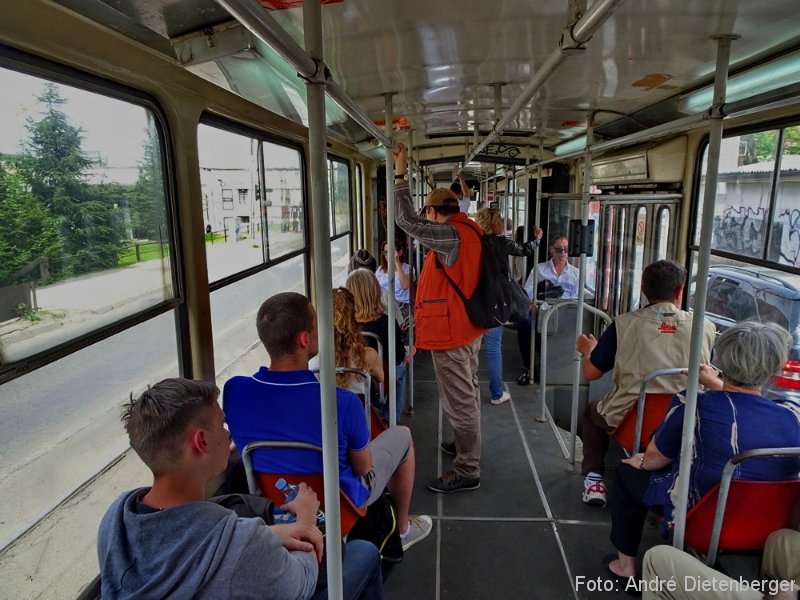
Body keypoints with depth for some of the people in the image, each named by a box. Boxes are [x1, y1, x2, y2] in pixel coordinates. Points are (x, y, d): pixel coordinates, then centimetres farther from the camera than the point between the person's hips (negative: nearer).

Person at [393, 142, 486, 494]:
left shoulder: (452, 235, -21)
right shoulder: (469, 230, 8)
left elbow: (407, 222, -26)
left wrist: (400, 175, -21)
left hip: (451, 332, -11)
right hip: (466, 327, 11)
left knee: (459, 401, -1)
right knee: (467, 395, 23)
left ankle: (467, 471, 11)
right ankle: (468, 449, 41)